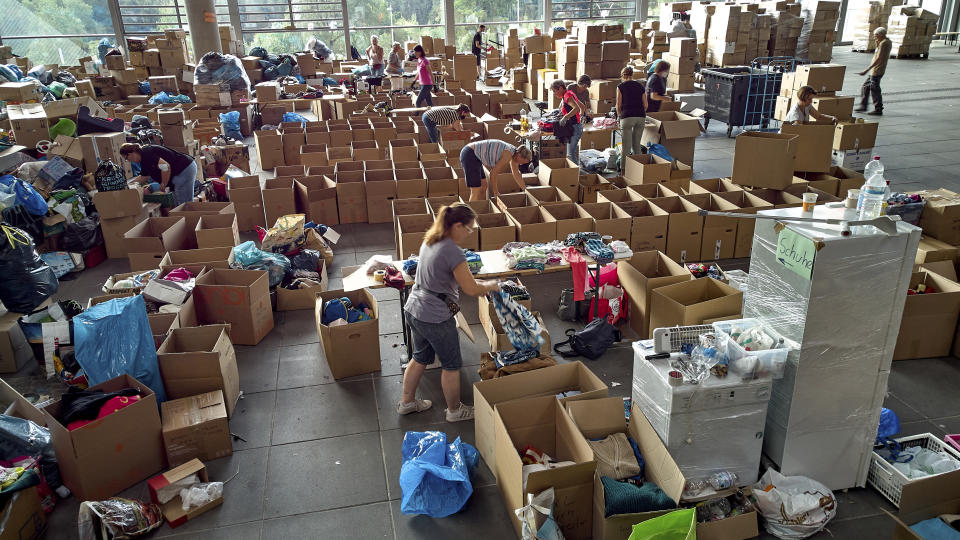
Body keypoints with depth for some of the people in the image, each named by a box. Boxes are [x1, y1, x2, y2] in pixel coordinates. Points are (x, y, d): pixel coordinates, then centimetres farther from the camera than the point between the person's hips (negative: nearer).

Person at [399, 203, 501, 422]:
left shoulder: (430, 240, 3)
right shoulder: (453, 252, -26)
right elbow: (471, 289, -20)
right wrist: (491, 286, 1)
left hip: (414, 310, 9)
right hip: (435, 318, -9)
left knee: (420, 358, 26)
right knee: (452, 365, 12)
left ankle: (406, 402, 41)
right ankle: (454, 410, 30)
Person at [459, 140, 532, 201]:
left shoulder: (514, 152, 8)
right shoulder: (508, 155, -19)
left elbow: (516, 174, 19)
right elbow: (493, 173, -15)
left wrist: (525, 189, 23)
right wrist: (495, 192, -4)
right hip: (470, 155, -10)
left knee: (483, 187, 14)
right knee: (476, 191, -9)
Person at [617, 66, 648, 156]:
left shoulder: (621, 86, 3)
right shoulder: (640, 85, 14)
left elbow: (618, 105, 3)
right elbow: (645, 105, 12)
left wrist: (619, 116, 20)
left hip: (627, 117, -4)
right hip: (641, 117, 4)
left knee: (626, 147, -1)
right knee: (637, 144, 15)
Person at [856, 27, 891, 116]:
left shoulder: (883, 43, -16)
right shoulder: (888, 42, 14)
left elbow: (878, 59, -23)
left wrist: (866, 70, -26)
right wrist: (877, 44, 12)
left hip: (877, 71, -10)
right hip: (874, 71, 10)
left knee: (875, 90, -6)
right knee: (865, 87, 16)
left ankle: (878, 110, -1)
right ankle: (863, 106, 22)